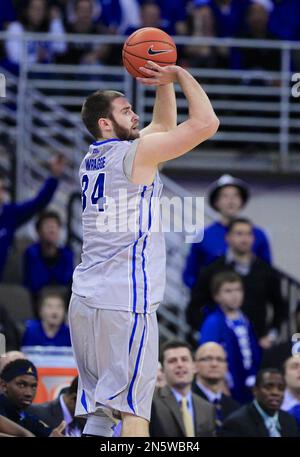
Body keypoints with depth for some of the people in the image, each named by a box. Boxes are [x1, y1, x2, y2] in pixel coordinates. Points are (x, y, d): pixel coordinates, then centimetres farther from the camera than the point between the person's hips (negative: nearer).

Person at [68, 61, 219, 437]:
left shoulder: (92, 158, 17)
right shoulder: (135, 153, -7)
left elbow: (164, 126, 30)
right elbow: (206, 123, -11)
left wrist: (164, 83, 19)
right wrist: (179, 75, 0)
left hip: (84, 299, 8)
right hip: (125, 304, -8)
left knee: (98, 409, 9)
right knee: (133, 409, -8)